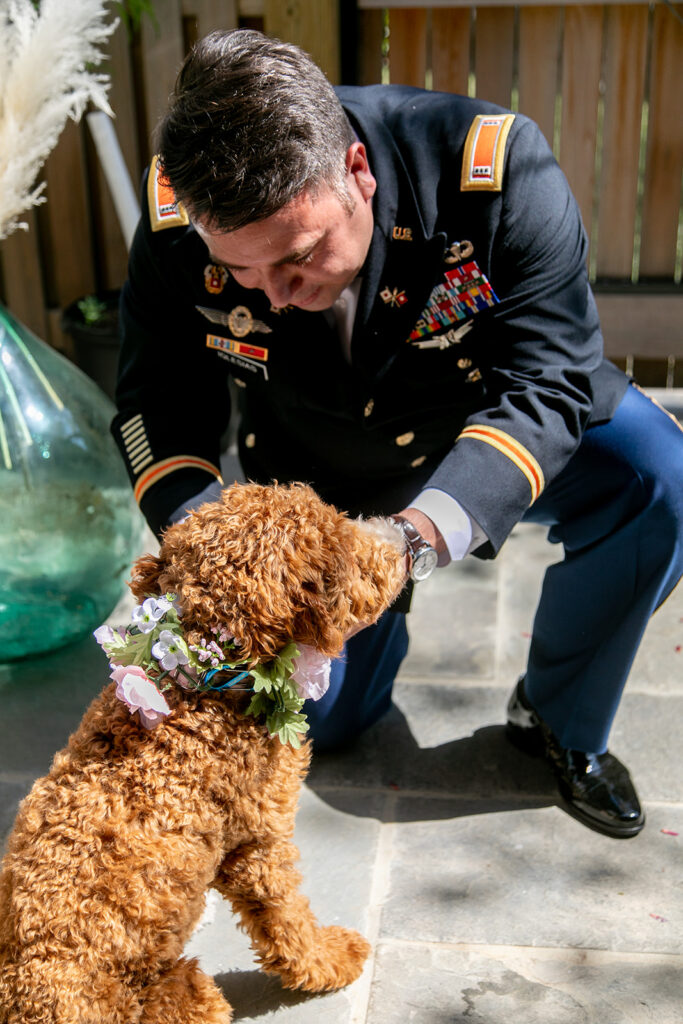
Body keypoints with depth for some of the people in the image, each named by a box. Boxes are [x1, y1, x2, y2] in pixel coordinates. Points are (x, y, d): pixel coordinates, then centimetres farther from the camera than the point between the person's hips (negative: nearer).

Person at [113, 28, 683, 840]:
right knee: (304, 722, 3)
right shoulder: (175, 220, -25)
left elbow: (544, 384, -33)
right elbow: (158, 405, -17)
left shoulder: (497, 167, -33)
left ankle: (560, 721, -3)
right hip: (318, 476, 2)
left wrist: (430, 525, -49)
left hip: (493, 431, -1)